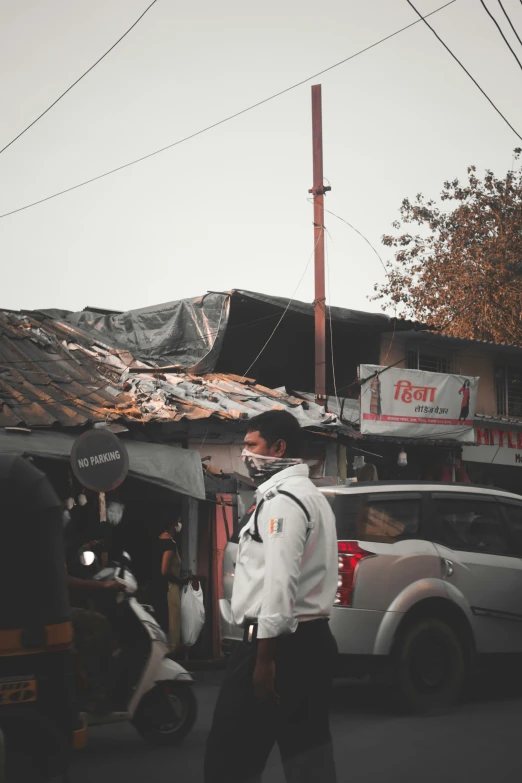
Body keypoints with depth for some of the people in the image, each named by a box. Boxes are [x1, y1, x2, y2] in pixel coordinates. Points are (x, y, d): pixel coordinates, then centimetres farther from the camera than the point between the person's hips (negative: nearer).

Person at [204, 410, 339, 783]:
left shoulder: (282, 500, -13)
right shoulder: (312, 496, 19)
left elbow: (280, 581, -22)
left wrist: (265, 657, -22)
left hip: (282, 642, -10)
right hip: (312, 640, 10)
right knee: (308, 752, 12)